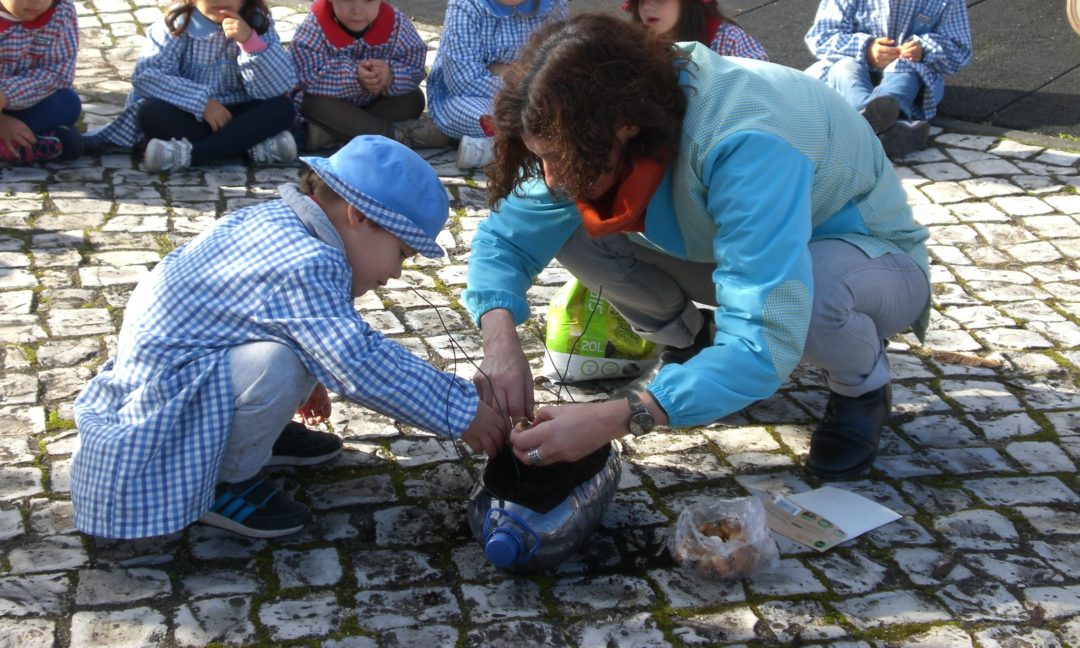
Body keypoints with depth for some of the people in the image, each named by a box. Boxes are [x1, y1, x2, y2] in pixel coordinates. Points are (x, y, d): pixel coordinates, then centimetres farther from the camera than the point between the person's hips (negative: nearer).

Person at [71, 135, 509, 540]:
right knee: (275, 367, -33)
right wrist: (464, 414, -24)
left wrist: (309, 379, 37)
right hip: (159, 400, -10)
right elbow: (361, 368, -33)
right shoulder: (305, 266, -28)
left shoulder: (272, 221, 3)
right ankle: (226, 484, -8)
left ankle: (260, 434, 17)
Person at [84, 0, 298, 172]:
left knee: (283, 109, -26)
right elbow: (145, 74, -21)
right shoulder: (178, 21, -10)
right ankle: (256, 146, -34)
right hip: (191, 115, -1)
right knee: (150, 113, -29)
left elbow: (281, 88, -18)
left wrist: (251, 41, -32)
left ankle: (189, 153, -35)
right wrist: (201, 102, -29)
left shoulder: (258, 22, -8)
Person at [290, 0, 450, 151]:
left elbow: (415, 69, -16)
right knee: (316, 104, -32)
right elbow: (309, 78, -32)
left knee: (413, 100, -16)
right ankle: (396, 133, -35)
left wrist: (390, 75, -40)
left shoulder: (395, 23, -18)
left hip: (374, 102, 3)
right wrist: (354, 76, -45)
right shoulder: (315, 28, -25)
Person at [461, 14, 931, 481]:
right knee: (565, 226, -17)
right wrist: (501, 341, -31)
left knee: (810, 291, -42)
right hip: (749, 250, 5)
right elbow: (507, 235, -12)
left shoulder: (747, 144, -40)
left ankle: (863, 385, -6)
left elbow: (764, 344, -46)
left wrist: (612, 420, -49)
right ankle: (697, 346, 8)